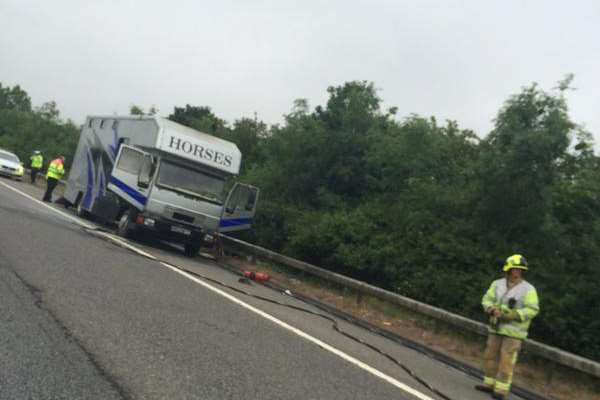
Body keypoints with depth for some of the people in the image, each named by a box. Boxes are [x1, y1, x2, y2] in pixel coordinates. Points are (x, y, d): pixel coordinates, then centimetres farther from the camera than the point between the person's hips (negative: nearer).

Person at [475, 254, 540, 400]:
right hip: (496, 327, 5)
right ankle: (489, 384, 22)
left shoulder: (528, 289, -10)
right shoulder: (497, 284, 3)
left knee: (506, 360, -6)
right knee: (490, 355, 10)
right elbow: (487, 300, 2)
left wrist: (511, 315, -23)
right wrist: (493, 310, -19)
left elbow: (532, 309, -16)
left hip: (514, 331, -5)